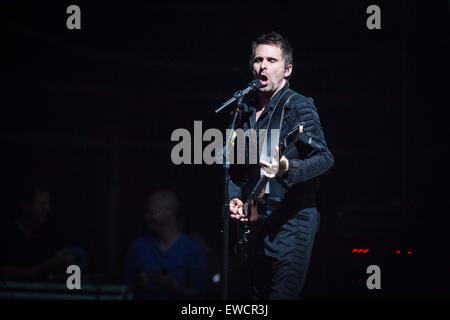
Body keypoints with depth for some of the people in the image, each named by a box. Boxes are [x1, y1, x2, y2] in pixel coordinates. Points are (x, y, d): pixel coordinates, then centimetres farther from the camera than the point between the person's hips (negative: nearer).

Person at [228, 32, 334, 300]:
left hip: (292, 220, -7)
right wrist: (234, 198, 3)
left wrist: (287, 168, -34)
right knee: (259, 295, 12)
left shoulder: (299, 106, -8)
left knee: (282, 294, -14)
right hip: (255, 222, 7)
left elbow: (325, 157, -18)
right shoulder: (245, 111, 13)